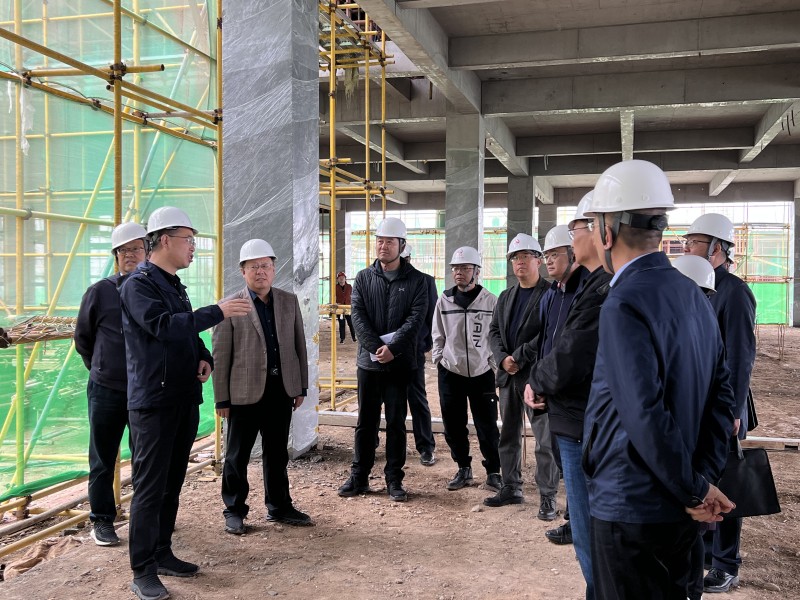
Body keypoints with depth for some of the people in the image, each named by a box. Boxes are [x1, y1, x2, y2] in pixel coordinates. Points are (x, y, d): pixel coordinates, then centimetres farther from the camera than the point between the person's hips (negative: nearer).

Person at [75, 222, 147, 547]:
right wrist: (102, 369, 11)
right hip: (106, 390, -1)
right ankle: (101, 521, 20)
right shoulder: (100, 292, -2)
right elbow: (82, 339, 10)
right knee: (102, 460, 8)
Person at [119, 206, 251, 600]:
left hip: (185, 399, 8)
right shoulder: (138, 284, -10)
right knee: (150, 487, -3)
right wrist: (217, 312, -26)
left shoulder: (175, 285, 17)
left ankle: (162, 554, 26)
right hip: (154, 402, -8)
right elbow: (163, 326, -25)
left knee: (172, 483, 14)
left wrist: (205, 358, 3)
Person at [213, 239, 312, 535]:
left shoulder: (289, 301, 6)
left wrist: (301, 387, 8)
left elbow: (299, 346, 10)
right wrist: (221, 399, -7)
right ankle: (234, 510, 23)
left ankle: (279, 506, 27)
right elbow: (220, 355, -6)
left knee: (277, 453, 14)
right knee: (237, 455, 8)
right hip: (245, 392, -3)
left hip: (281, 389, 4)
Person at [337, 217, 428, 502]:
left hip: (400, 363, -2)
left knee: (396, 422, 5)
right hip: (369, 360, 2)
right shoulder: (363, 278, 7)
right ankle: (359, 477, 19)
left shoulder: (416, 280, 2)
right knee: (366, 422, 9)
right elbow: (358, 316, -2)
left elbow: (416, 318, -8)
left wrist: (392, 348, -20)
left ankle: (394, 479, 16)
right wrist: (375, 347, -16)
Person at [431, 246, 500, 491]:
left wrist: (495, 363, -4)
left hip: (482, 373, -2)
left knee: (488, 427, 1)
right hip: (450, 373, 3)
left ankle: (493, 472, 17)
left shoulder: (490, 301, -3)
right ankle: (463, 469, 26)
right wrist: (438, 360, 2)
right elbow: (438, 336, 11)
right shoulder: (444, 300, 4)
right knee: (453, 426, 9)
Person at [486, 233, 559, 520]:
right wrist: (503, 358, -8)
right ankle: (511, 488, 27)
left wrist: (519, 357, -16)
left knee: (545, 440, -3)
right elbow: (494, 331, 10)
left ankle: (547, 497, 6)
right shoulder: (505, 297, 16)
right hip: (508, 375, 7)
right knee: (508, 436, 15)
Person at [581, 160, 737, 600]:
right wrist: (705, 478, 4)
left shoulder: (625, 304, -20)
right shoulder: (694, 296, 6)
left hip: (630, 508, -8)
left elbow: (645, 414, -25)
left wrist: (696, 490, -13)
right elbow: (721, 395, 7)